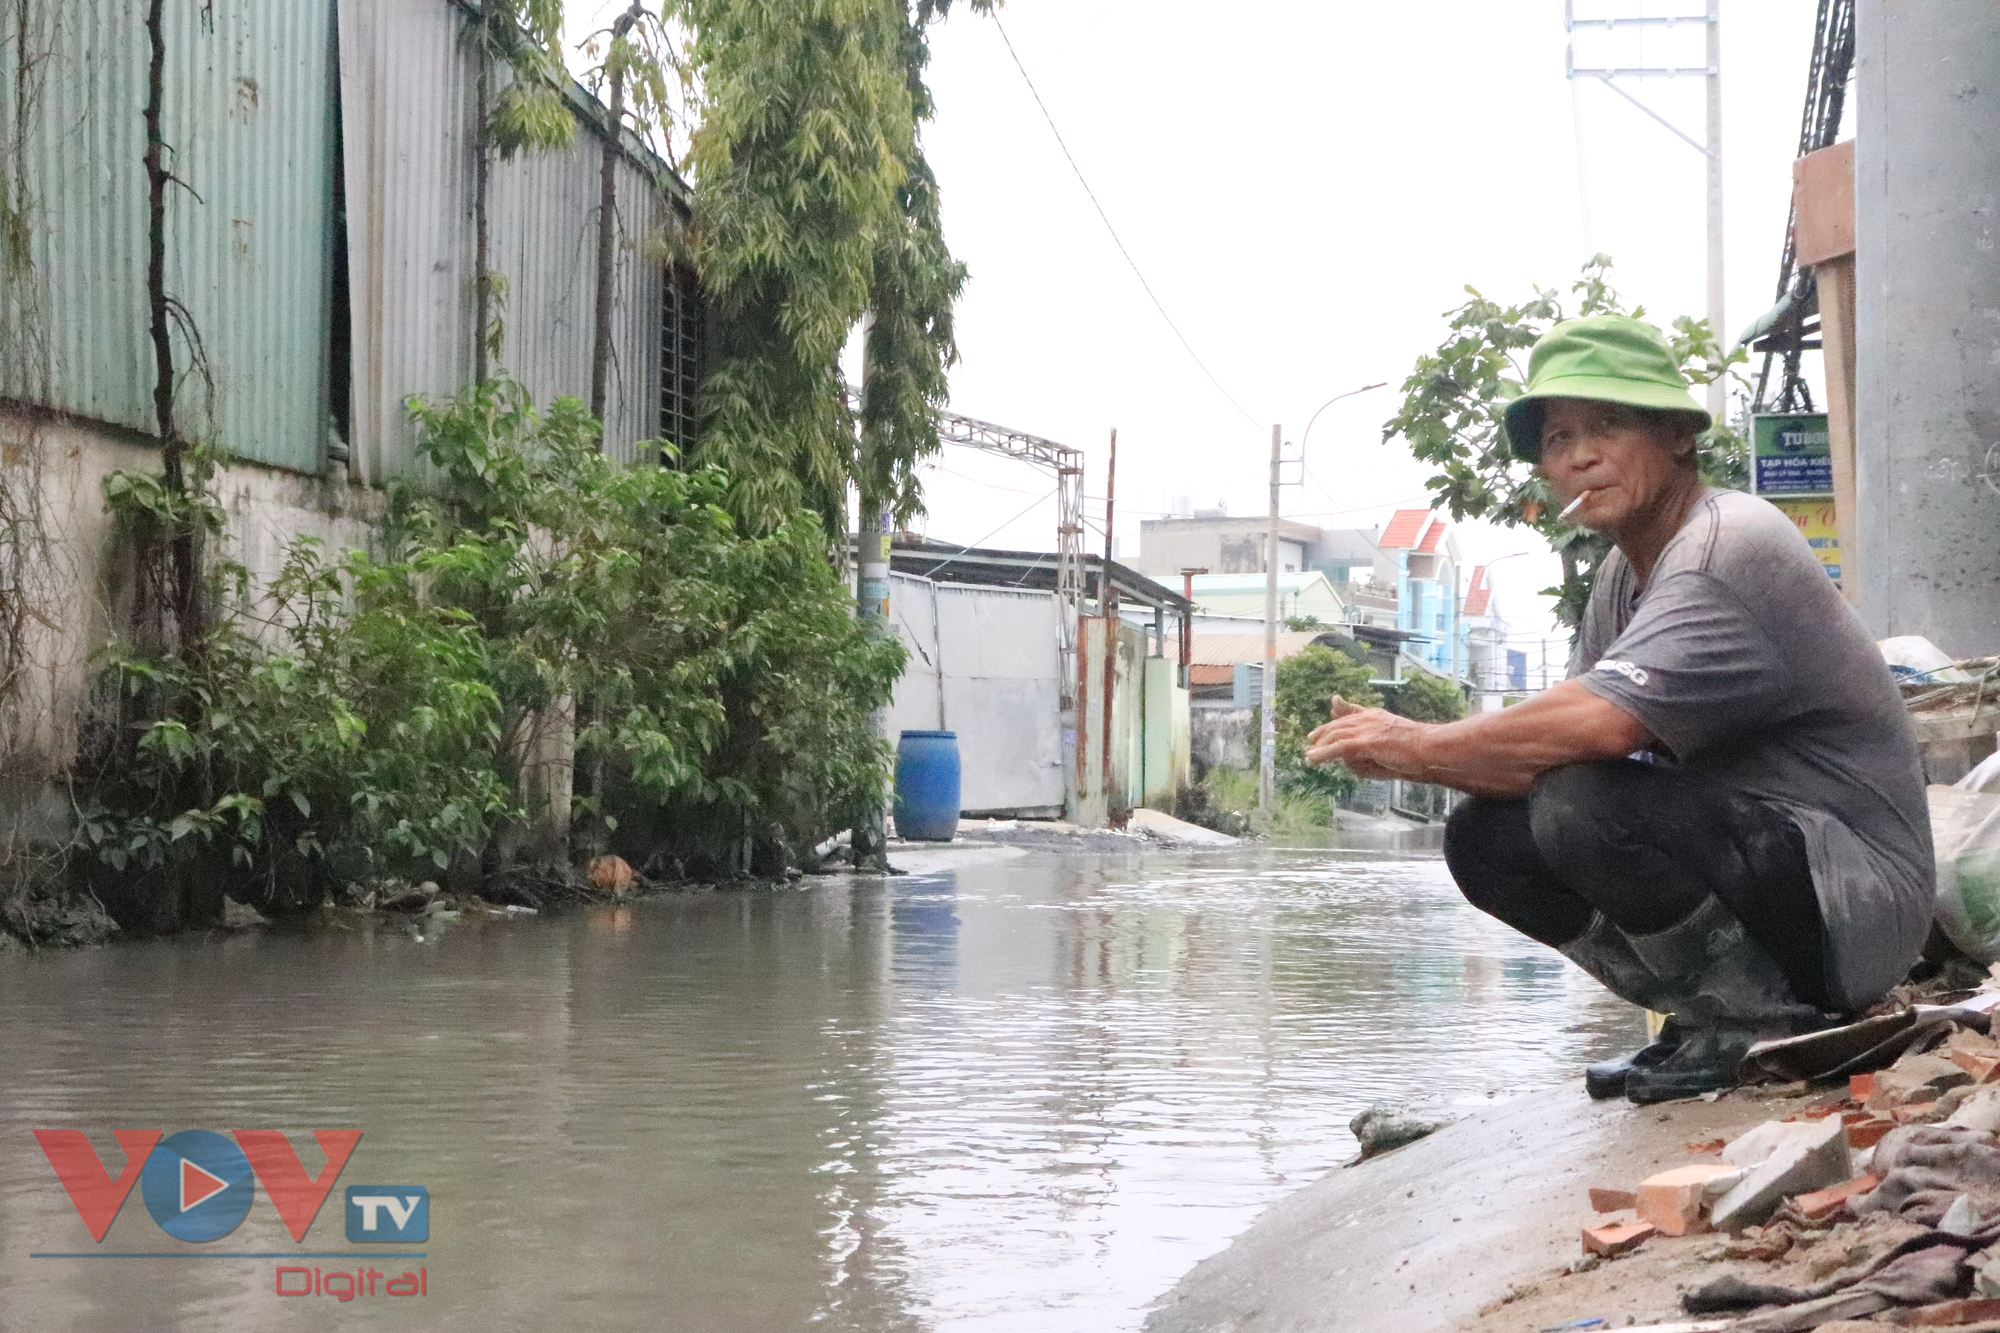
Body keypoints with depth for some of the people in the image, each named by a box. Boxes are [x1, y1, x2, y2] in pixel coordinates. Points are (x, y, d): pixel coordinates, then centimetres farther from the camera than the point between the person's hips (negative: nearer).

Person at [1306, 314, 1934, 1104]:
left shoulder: (1731, 548, -18)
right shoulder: (1623, 576, 12)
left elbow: (1600, 724, -33)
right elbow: (1551, 756, 5)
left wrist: (1420, 747, -20)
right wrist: (1399, 750, -15)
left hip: (1856, 898, -9)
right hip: (1751, 857, 9)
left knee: (1585, 809, -31)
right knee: (1484, 840, -2)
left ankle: (1762, 1019, -10)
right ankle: (1710, 1011, 5)